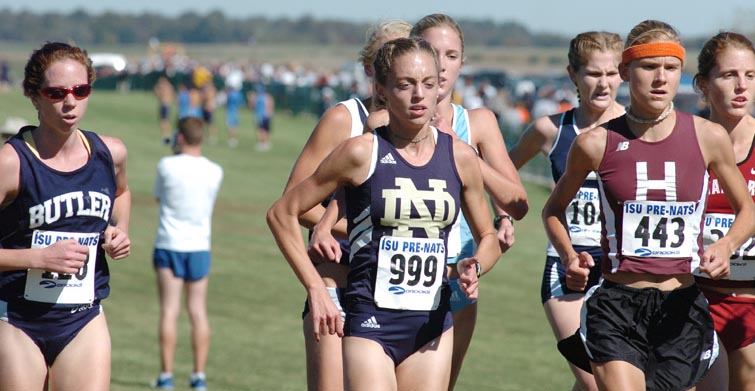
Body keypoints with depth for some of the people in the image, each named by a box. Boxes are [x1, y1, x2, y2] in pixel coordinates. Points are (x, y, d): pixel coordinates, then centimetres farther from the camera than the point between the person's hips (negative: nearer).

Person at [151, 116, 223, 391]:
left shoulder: (167, 166, -10)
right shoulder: (214, 172, -2)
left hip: (169, 244, -2)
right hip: (199, 246, 2)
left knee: (169, 310, 0)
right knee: (198, 311, 6)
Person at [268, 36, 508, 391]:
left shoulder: (459, 157, 4)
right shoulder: (362, 153, -6)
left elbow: (488, 238, 18)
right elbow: (282, 214, 0)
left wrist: (473, 268, -5)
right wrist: (316, 290, -5)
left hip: (433, 323, 4)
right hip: (370, 321, -4)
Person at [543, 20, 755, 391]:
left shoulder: (709, 138, 1)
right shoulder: (596, 143, -1)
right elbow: (554, 209, 16)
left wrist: (725, 246, -5)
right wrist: (569, 257, -2)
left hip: (682, 308, 2)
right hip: (616, 307, -2)